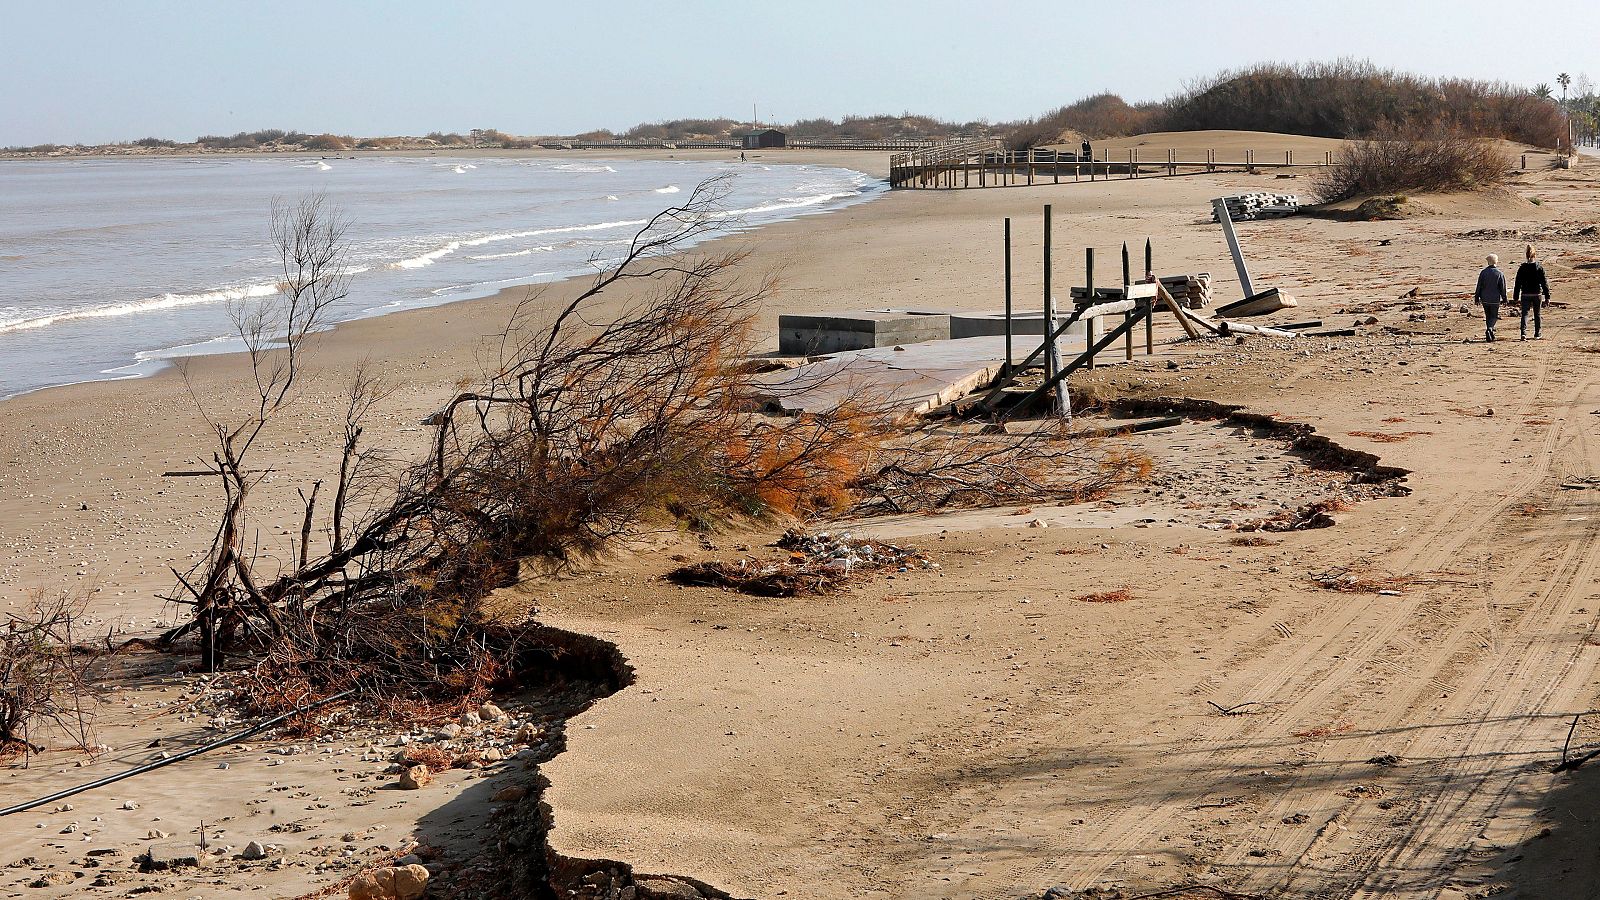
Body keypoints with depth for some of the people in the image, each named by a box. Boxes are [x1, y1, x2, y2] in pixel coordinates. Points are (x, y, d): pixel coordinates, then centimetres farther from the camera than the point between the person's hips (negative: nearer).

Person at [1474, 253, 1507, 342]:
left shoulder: (1483, 272, -1)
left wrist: (1477, 298, 7)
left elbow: (1479, 287, 1)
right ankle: (1489, 329, -22)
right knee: (1494, 316, 7)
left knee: (1488, 316, 14)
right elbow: (1503, 288, -3)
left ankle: (1489, 337, 16)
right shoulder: (1500, 274, -6)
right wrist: (1504, 299, 6)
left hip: (1485, 299, 2)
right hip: (1495, 300, -2)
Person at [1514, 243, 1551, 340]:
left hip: (1525, 295, 0)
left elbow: (1518, 283, 0)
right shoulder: (1539, 267, -5)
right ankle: (1537, 334, 19)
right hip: (1537, 295, 0)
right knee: (1537, 315, 12)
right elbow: (1544, 282, -4)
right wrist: (1547, 296, 1)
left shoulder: (1522, 268, -3)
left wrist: (1516, 297, 6)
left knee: (1525, 314, 0)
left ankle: (1524, 332, -20)